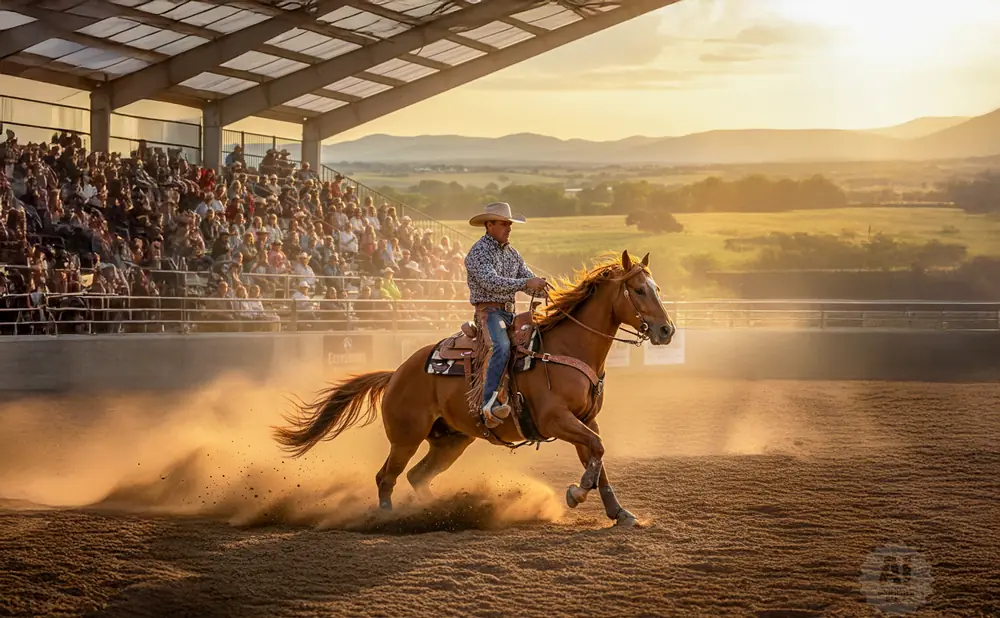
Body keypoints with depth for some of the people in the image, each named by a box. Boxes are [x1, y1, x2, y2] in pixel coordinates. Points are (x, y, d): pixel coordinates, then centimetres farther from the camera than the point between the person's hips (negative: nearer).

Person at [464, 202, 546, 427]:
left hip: (509, 312, 9)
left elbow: (529, 279, 13)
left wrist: (542, 287, -9)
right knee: (502, 346, -32)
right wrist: (526, 283, -30)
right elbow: (491, 282, -23)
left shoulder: (512, 252, 16)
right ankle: (489, 404, -41)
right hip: (489, 310, -9)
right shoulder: (479, 252, -9)